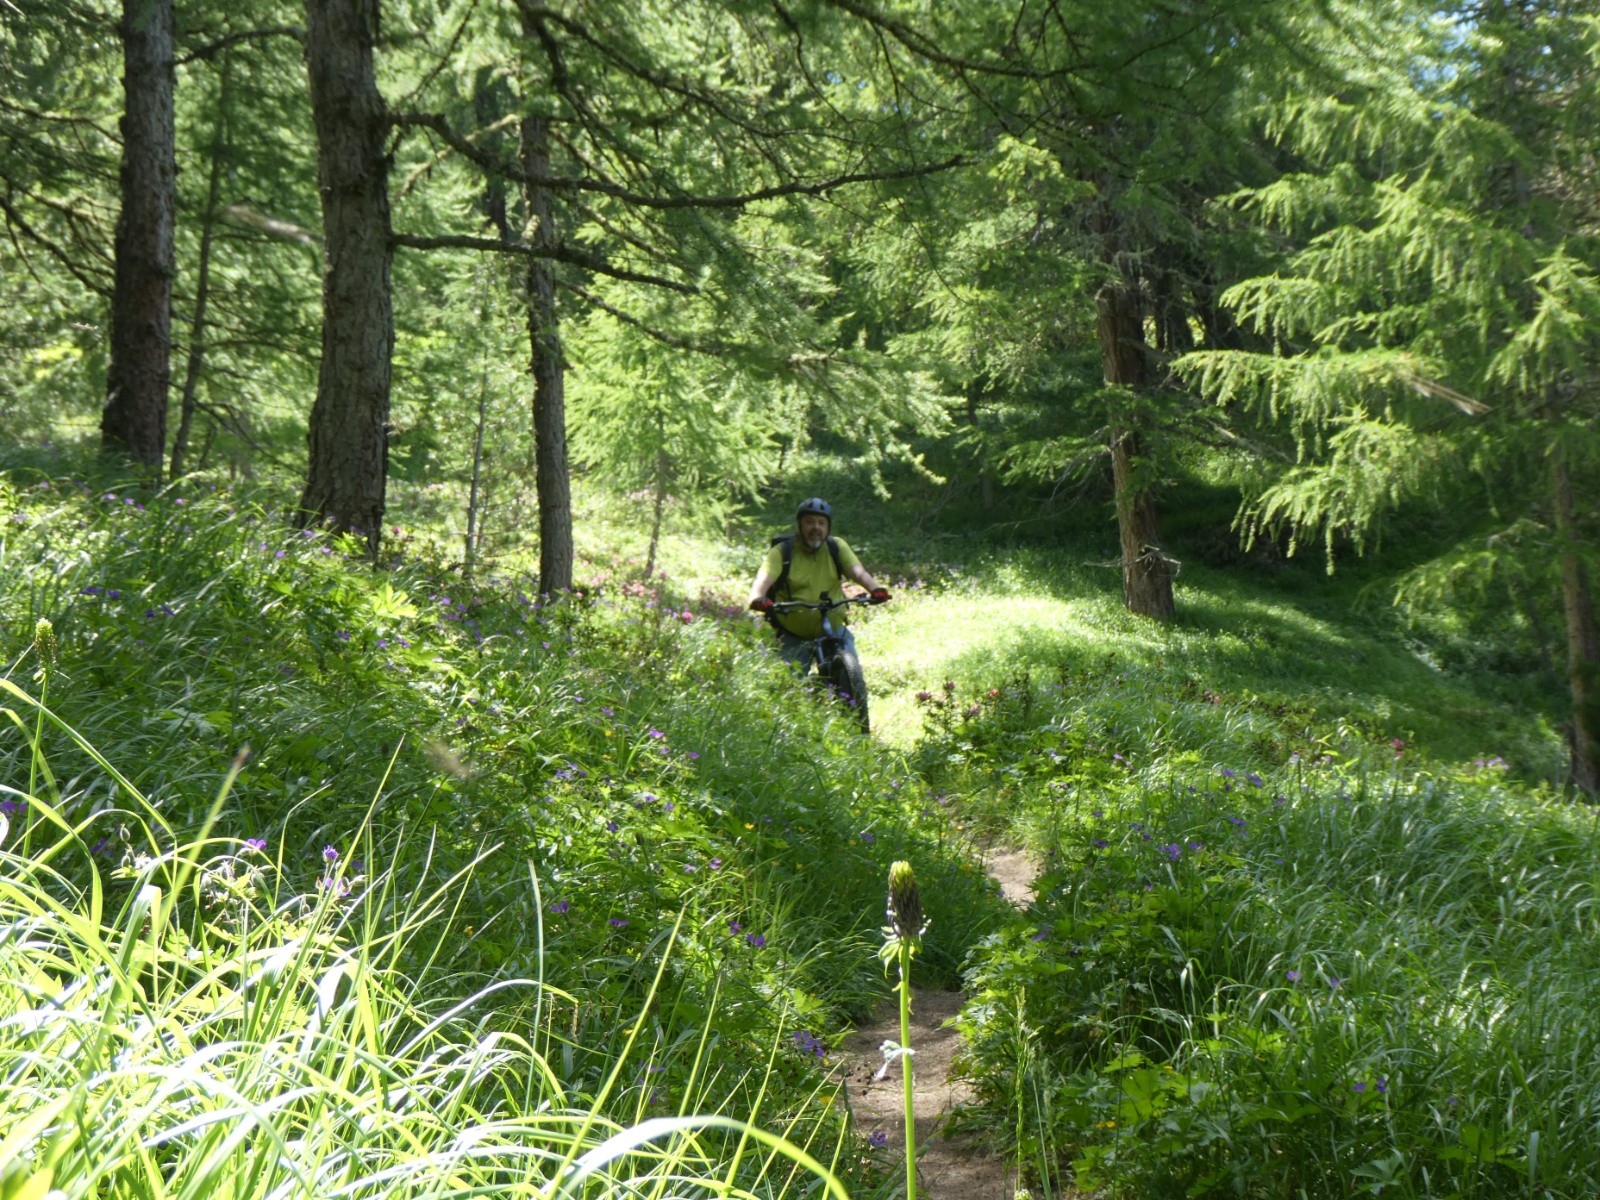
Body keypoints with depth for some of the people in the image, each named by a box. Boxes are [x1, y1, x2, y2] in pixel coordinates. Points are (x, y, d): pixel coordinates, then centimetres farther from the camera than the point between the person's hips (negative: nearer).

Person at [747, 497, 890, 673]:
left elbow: (858, 571, -12)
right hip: (794, 637, -1)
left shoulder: (837, 547, 2)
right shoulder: (782, 552, -5)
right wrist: (757, 599, -42)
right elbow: (764, 579, -19)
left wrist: (875, 589, -33)